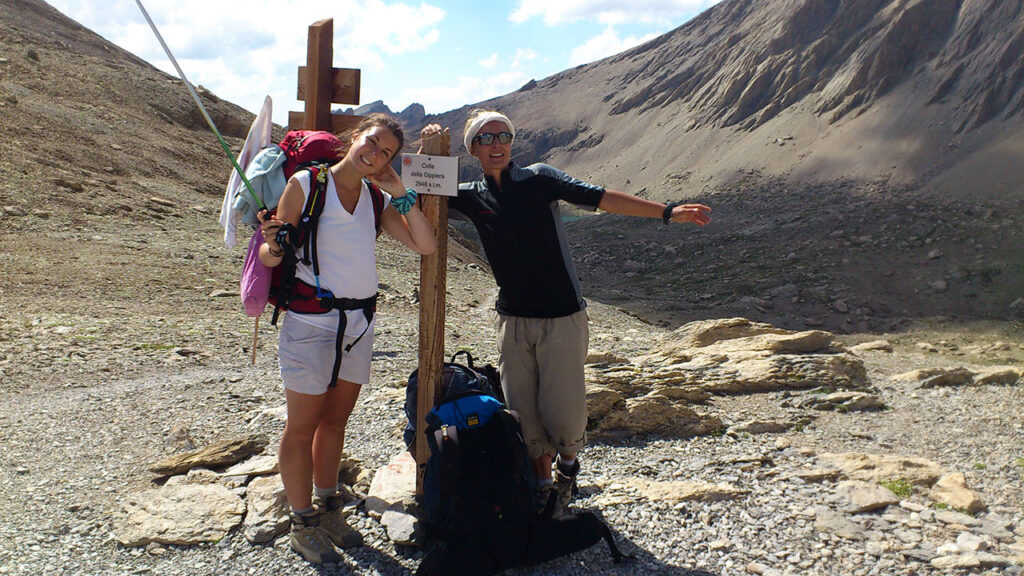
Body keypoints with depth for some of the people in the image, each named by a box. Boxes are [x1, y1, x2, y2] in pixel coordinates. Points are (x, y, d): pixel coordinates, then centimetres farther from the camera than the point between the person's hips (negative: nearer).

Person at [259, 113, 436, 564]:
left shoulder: (377, 199, 7)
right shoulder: (306, 183, -7)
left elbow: (425, 245, -2)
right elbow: (272, 252, -6)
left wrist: (399, 193, -6)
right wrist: (274, 249, -29)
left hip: (360, 323, 5)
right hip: (312, 322, -5)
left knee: (336, 418, 16)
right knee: (302, 425, 4)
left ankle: (328, 508, 31)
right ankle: (303, 524, 18)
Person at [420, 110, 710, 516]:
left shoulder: (539, 179, -2)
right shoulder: (471, 197, 6)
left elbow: (597, 197, -8)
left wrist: (667, 212, -14)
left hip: (562, 318, -3)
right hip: (513, 320, 3)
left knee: (562, 411, -5)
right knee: (523, 413, 4)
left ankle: (569, 461, 28)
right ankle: (543, 484, 26)